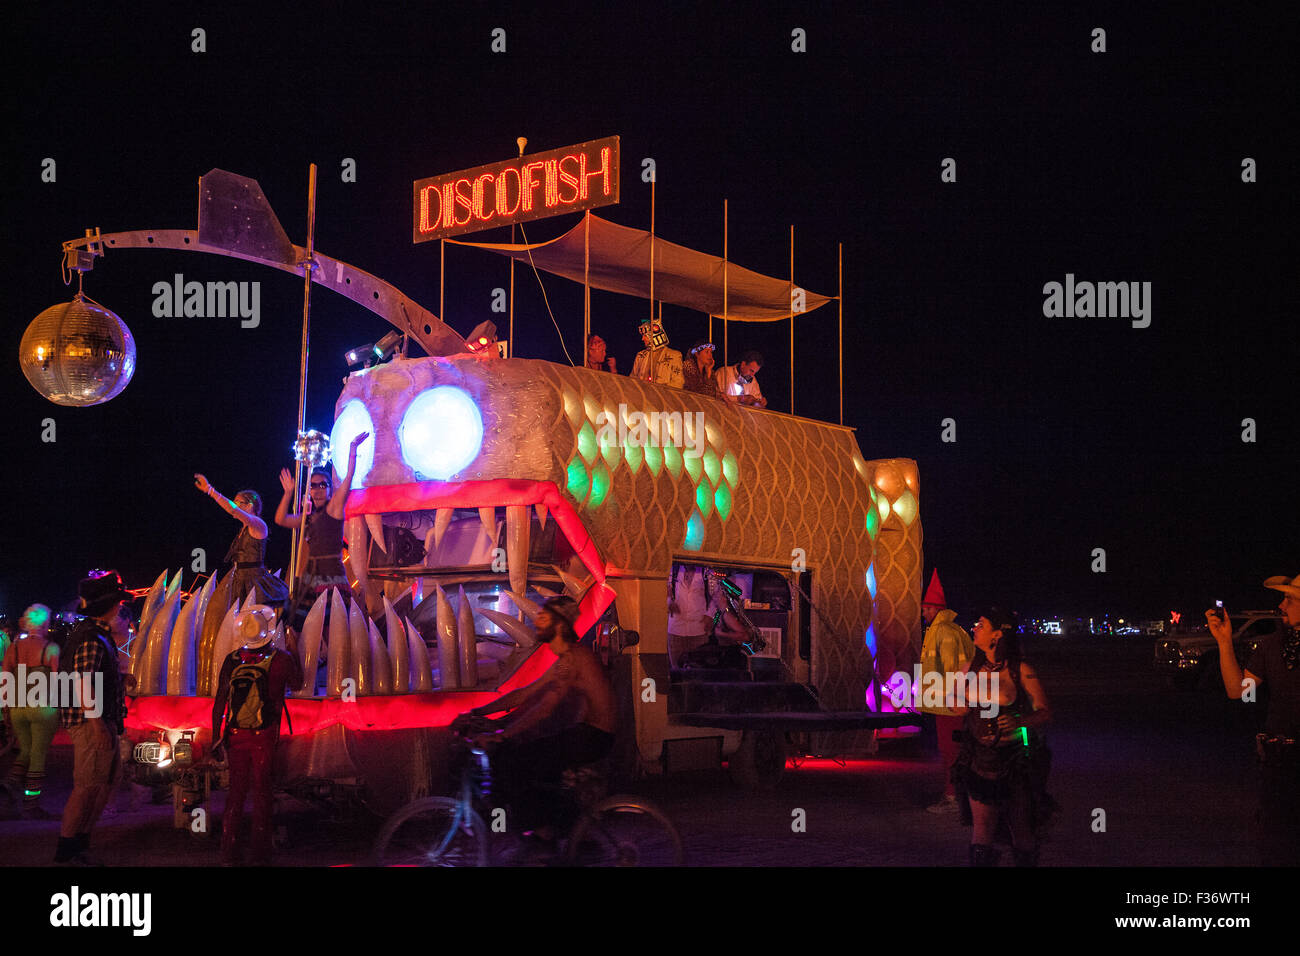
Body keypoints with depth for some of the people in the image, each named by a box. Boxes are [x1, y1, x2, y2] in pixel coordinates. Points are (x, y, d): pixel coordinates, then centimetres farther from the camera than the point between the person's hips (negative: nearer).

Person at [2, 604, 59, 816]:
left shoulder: (13, 648, 4)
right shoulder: (51, 648, -7)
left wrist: (6, 711, 11)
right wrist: (62, 710, 0)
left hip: (17, 709, 4)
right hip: (43, 709, -4)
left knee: (25, 750, 22)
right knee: (38, 756, 5)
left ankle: (14, 780, -1)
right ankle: (31, 802, 7)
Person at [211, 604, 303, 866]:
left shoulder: (232, 660, -3)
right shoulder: (281, 658, -8)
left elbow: (219, 702, -2)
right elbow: (296, 684, 11)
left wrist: (216, 736, 4)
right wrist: (294, 651, 20)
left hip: (236, 734, 2)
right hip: (264, 736, -2)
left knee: (236, 790, 11)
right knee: (261, 791, 6)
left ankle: (229, 853, 13)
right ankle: (259, 855, 9)